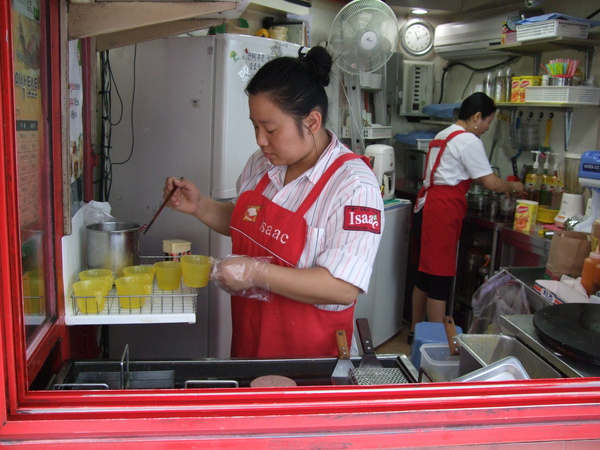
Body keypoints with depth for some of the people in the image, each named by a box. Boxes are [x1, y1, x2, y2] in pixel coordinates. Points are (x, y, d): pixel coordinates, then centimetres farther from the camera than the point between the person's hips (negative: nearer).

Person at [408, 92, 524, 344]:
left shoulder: (443, 136, 20)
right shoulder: (468, 141, -9)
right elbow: (491, 182, -7)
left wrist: (502, 186, 26)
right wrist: (513, 187, 13)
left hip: (425, 207, 10)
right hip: (443, 212, -10)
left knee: (425, 274, 16)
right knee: (440, 277, -4)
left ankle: (416, 331, 26)